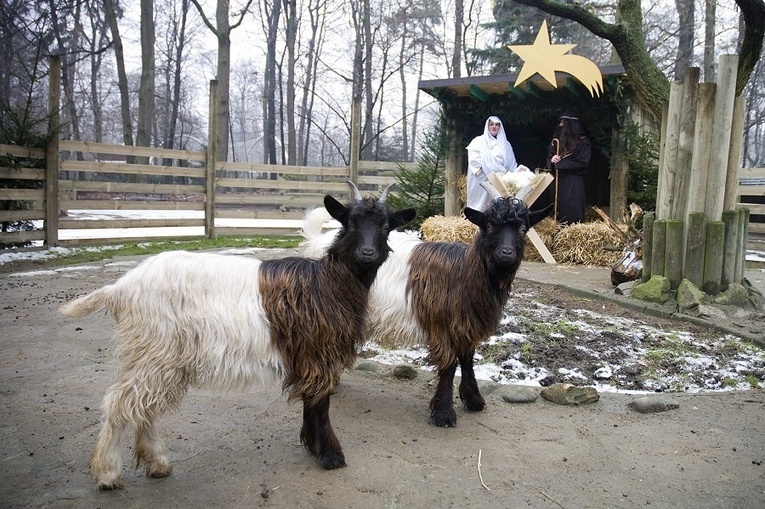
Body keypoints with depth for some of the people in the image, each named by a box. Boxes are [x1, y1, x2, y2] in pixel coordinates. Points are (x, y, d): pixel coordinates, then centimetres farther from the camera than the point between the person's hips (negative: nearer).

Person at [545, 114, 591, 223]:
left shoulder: (583, 142, -2)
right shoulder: (557, 141, 14)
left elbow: (582, 162, -11)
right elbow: (548, 159, 16)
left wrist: (560, 163, -9)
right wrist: (552, 160, -9)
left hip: (574, 182, -5)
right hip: (558, 181, 5)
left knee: (573, 212, -9)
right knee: (559, 209, 4)